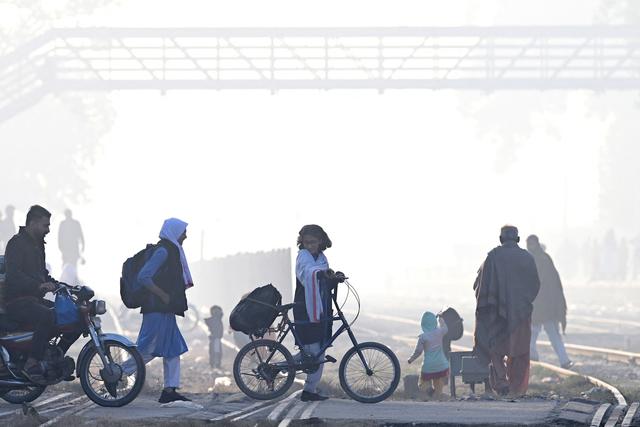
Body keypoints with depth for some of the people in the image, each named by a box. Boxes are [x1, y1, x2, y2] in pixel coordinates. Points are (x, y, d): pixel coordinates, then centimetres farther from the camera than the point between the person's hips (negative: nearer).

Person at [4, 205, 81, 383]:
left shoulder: (38, 245, 21)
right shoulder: (17, 243, -10)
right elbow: (13, 274, -24)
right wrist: (39, 285, -36)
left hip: (35, 299, 10)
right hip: (18, 301, -10)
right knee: (49, 317, -37)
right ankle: (31, 364, -31)